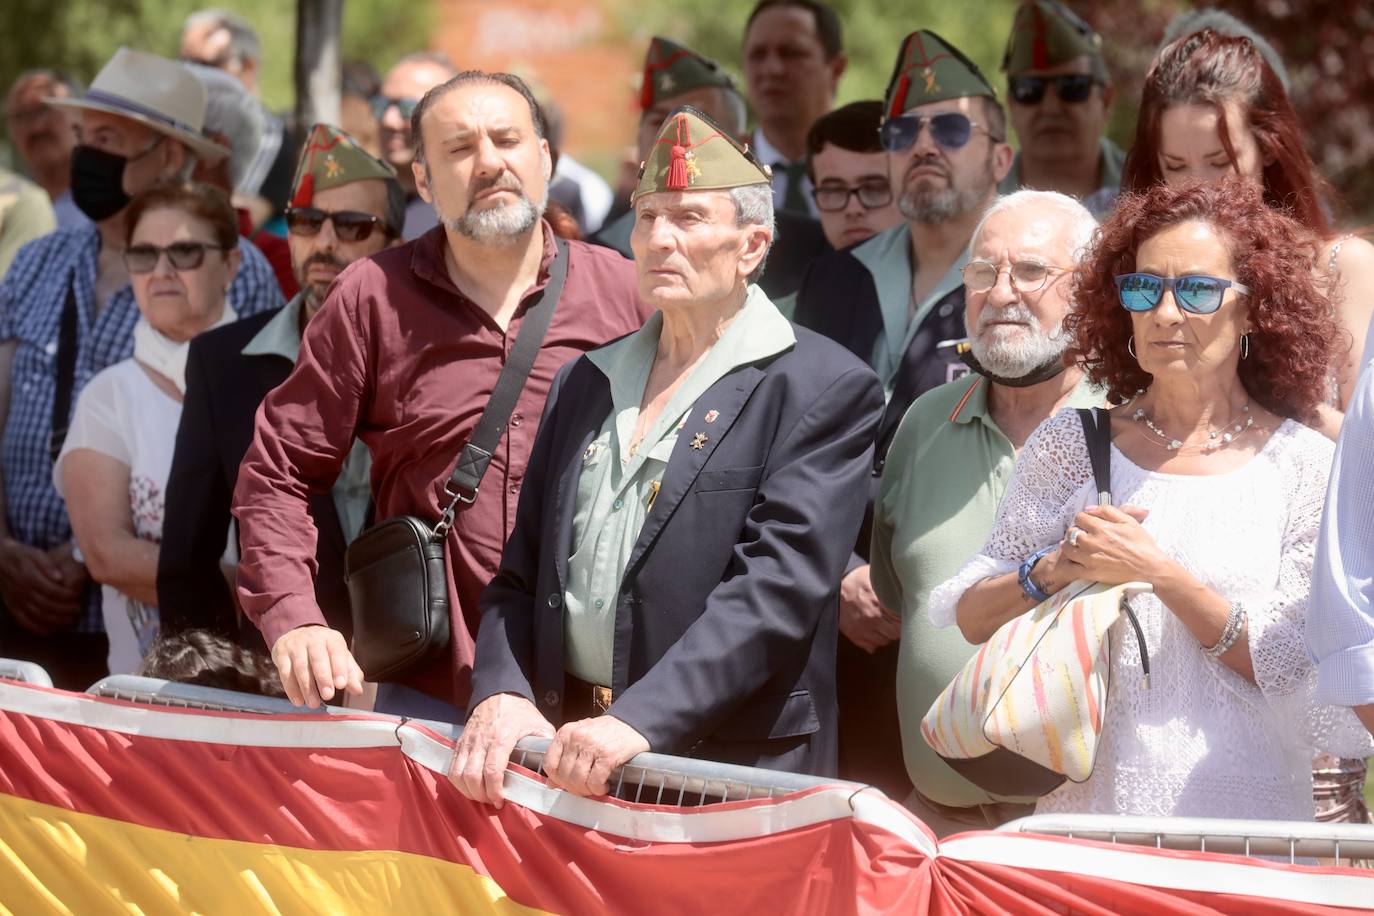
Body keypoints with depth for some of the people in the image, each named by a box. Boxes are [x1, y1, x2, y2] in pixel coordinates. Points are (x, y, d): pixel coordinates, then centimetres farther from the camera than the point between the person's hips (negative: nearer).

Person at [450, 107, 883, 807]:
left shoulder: (825, 389, -2)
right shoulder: (585, 383, 18)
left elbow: (777, 586, -13)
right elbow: (520, 572, 16)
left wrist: (639, 722, -22)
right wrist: (502, 695, -4)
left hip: (735, 770, -5)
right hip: (562, 759, 5)